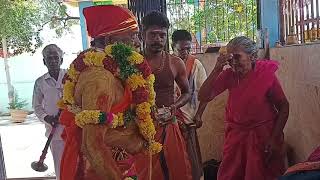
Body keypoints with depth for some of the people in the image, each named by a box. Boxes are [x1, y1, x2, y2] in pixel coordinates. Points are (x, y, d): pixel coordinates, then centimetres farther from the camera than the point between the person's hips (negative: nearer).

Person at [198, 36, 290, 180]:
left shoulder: (266, 75, -16)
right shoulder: (229, 74, -9)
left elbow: (283, 107, -6)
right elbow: (203, 97, -16)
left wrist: (274, 138, -11)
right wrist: (217, 69, -24)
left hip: (263, 135, -2)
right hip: (236, 134, 3)